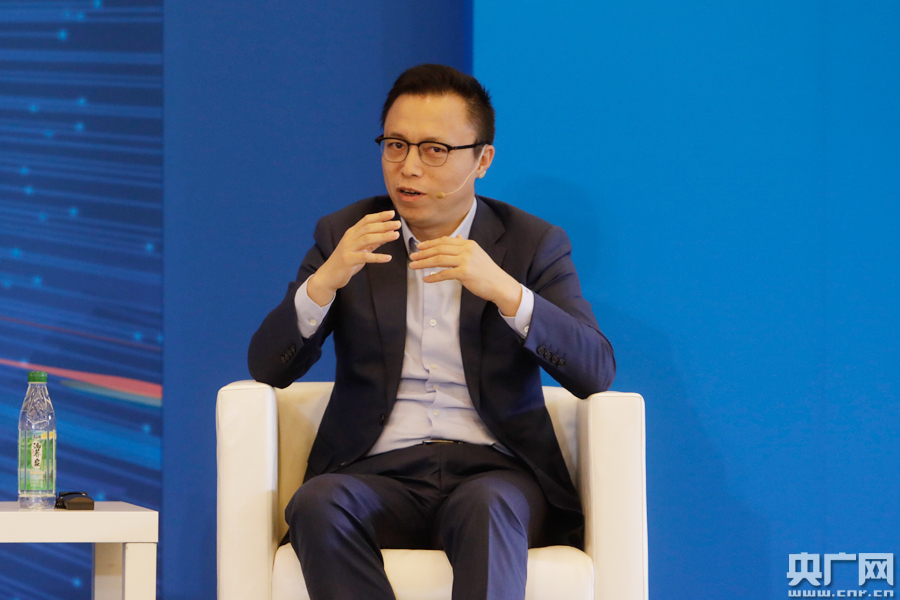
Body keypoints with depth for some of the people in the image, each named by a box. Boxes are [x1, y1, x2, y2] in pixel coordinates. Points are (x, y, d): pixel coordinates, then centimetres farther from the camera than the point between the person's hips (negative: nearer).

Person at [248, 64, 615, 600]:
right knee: (318, 505, -33)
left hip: (494, 471, -1)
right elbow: (268, 369, 5)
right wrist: (325, 280, -13)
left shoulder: (534, 244, 9)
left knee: (487, 508, -37)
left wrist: (504, 291, -19)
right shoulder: (344, 235, 13)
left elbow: (596, 373, -5)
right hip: (379, 472, 1)